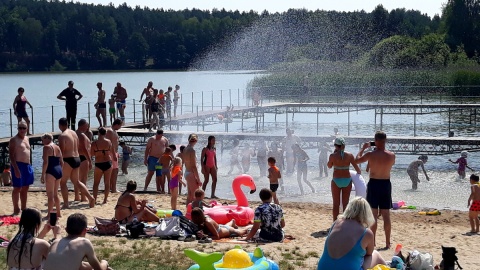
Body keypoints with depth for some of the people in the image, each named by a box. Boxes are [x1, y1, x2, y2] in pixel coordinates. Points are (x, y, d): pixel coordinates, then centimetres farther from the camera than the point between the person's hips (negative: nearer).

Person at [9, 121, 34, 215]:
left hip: (27, 165, 8)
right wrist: (16, 168, -23)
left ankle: (24, 208, 20)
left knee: (25, 188, 12)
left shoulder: (26, 138, 14)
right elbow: (11, 155, -15)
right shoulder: (14, 140, -10)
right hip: (18, 165, -8)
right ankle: (16, 209, 3)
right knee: (17, 188, -5)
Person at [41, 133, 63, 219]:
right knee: (55, 194, 18)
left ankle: (49, 214, -3)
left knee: (50, 195, -4)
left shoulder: (47, 147, -7)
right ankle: (58, 213, 21)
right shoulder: (57, 147, 16)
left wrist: (43, 175, -13)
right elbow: (62, 162, 16)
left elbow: (46, 162, -15)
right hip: (59, 171, 8)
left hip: (51, 171, -8)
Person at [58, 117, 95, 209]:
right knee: (76, 181, 19)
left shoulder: (62, 136, -13)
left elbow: (61, 151, -17)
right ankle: (90, 197, 9)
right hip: (77, 159, 8)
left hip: (68, 160, -8)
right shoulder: (74, 133, 11)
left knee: (62, 182, 5)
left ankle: (66, 204, 3)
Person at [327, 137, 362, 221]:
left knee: (336, 204, 9)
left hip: (336, 181, -1)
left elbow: (329, 166, 6)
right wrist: (359, 173, 20)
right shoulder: (350, 155, -8)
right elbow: (357, 168, -2)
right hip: (347, 180, 1)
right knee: (346, 204, 12)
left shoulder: (333, 156, -12)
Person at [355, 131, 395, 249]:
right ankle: (388, 242, 10)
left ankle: (372, 241, 9)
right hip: (386, 184, 2)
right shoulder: (391, 155, -8)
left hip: (373, 184, -2)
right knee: (386, 215, 7)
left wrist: (363, 148, 15)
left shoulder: (370, 155, -13)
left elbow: (356, 160, 3)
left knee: (373, 214, 6)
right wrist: (383, 149, 18)